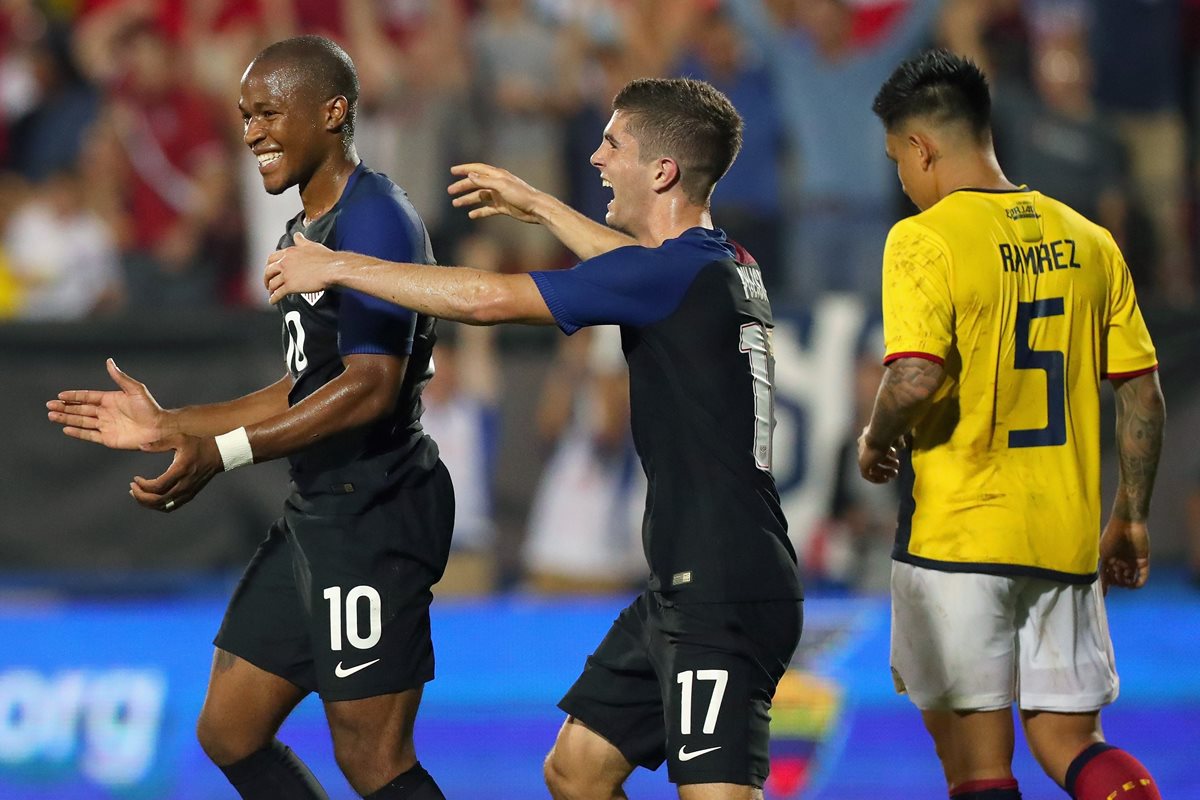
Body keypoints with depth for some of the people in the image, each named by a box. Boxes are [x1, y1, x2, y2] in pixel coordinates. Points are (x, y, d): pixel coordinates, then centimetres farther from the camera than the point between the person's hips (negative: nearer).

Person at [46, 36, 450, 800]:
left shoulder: (373, 220, -15)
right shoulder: (309, 228, 18)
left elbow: (372, 387, -25)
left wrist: (221, 454, -31)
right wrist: (169, 425, 20)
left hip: (373, 515, -11)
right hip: (318, 510, 11)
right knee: (230, 734, 12)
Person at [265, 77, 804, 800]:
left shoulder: (682, 274, -17)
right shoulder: (727, 266, 11)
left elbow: (487, 298, -17)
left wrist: (338, 267, -8)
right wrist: (538, 206, 47)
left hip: (722, 598, -10)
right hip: (681, 593, 10)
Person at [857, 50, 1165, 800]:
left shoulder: (924, 239, -9)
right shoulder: (1088, 240, 8)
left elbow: (915, 379, -23)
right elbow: (1143, 393, 9)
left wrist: (876, 443, -2)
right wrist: (1131, 519, 19)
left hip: (957, 537, -5)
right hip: (1065, 541, 5)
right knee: (1069, 739, 10)